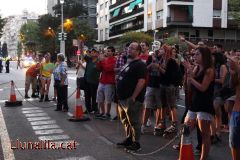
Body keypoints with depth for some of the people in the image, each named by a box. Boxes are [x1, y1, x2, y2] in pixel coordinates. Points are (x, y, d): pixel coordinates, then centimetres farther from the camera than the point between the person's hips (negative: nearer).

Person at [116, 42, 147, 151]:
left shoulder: (140, 65, -13)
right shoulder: (128, 63, 17)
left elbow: (141, 81, -22)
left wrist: (133, 97, -24)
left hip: (131, 99, -10)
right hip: (123, 98, 10)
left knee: (133, 121, -2)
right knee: (125, 120, 17)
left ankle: (136, 143, 7)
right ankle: (129, 139, 30)